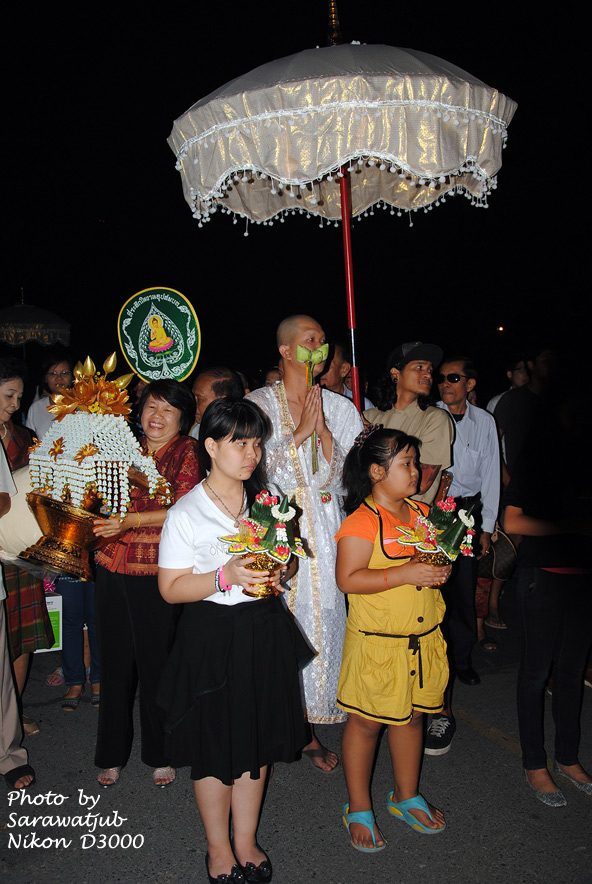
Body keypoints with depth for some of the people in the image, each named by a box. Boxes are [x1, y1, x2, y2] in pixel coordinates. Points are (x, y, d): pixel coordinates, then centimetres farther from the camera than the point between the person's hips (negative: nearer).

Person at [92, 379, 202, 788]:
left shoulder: (187, 451, -3)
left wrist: (130, 521, -22)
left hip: (156, 572, -4)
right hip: (112, 568, 5)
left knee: (156, 661, 4)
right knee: (115, 661, 11)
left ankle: (161, 754, 25)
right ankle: (113, 754, 28)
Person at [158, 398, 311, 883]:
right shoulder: (186, 513, -12)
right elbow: (171, 588, -11)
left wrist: (278, 574, -8)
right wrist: (225, 576, -25)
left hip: (265, 630, 5)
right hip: (213, 637, -4)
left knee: (259, 740, 15)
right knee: (216, 745, 9)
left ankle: (246, 841, 36)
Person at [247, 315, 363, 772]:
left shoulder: (341, 409, 7)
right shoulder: (259, 403, 0)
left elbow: (351, 476, 1)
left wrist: (323, 431, -12)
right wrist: (300, 432, -14)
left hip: (324, 532, 3)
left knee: (321, 622, 6)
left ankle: (310, 729, 24)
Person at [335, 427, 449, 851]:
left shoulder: (422, 512, 7)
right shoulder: (362, 521, -16)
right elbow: (348, 579, -21)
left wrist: (441, 570, -4)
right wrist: (405, 573, -25)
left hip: (423, 639, 7)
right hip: (377, 642, -7)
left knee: (413, 717, 19)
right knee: (367, 721, 6)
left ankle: (407, 797, 39)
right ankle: (359, 809, 26)